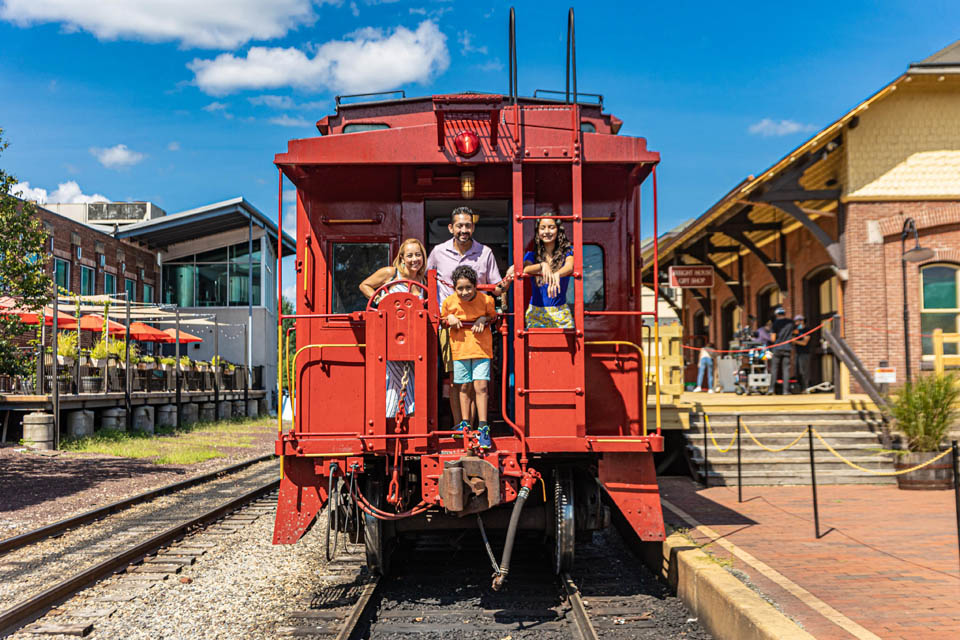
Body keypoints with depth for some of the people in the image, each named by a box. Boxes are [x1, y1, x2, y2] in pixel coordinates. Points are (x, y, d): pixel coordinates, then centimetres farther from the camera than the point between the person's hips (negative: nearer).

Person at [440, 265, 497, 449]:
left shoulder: (486, 300, -9)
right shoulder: (449, 302, -6)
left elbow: (493, 316, 10)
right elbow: (443, 319, 12)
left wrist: (484, 320, -10)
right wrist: (450, 320, -10)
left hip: (481, 346, -2)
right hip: (460, 348, 2)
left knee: (480, 386, -8)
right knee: (463, 387, 7)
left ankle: (483, 427, -3)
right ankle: (465, 423, 19)